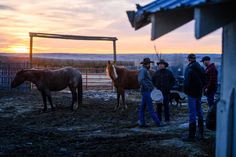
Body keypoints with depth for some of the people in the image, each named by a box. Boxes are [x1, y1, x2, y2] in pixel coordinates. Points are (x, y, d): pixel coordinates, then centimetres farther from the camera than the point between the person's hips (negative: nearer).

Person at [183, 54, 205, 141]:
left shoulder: (189, 69, -16)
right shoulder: (201, 68, 8)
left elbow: (186, 82, -20)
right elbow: (204, 80, 13)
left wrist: (186, 91, -6)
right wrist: (201, 89, 15)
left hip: (192, 93, -7)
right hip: (199, 93, 7)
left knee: (192, 113, -5)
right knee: (199, 112, 16)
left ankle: (191, 136, -2)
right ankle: (200, 134, 23)